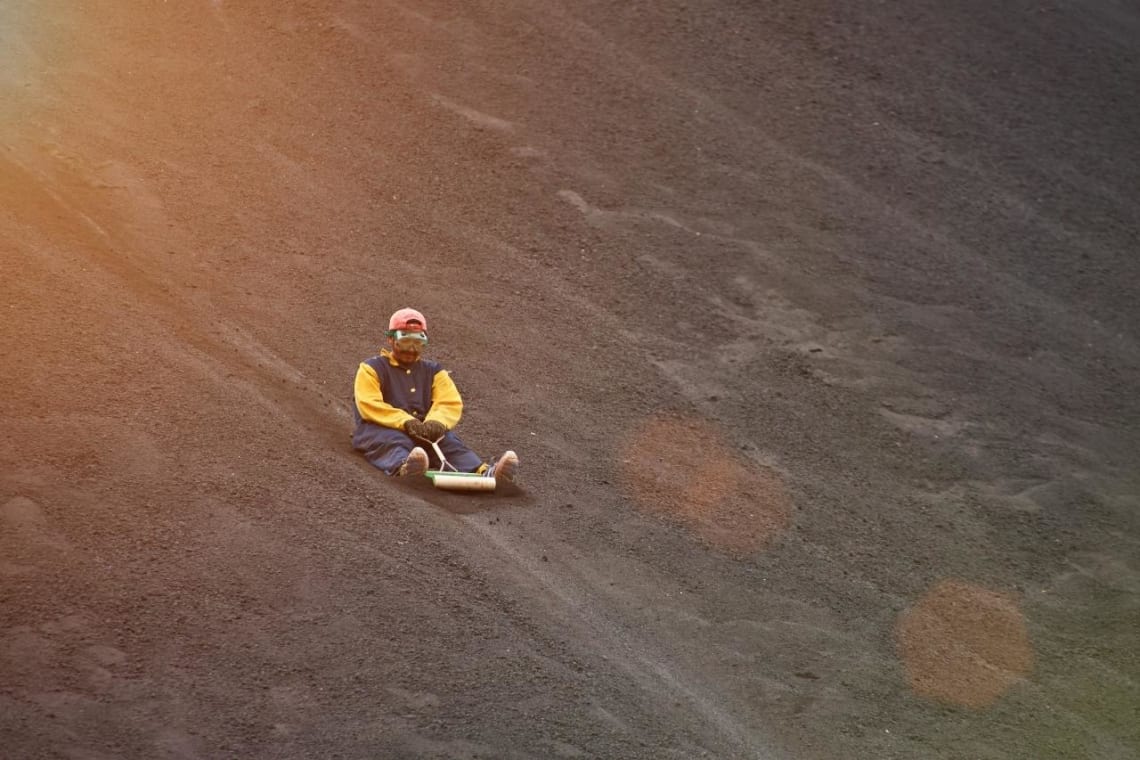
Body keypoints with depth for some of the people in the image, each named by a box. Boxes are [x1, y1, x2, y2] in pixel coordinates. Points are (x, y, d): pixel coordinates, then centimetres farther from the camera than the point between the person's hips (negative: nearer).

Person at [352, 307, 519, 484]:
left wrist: (436, 422, -19)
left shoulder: (433, 371, 23)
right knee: (394, 442, -38)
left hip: (425, 431, 4)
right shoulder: (372, 368, 11)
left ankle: (485, 472, -57)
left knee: (449, 441, -27)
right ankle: (404, 467, -77)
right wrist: (406, 422, -22)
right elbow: (370, 406, -7)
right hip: (382, 430, -4)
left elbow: (451, 403, 6)